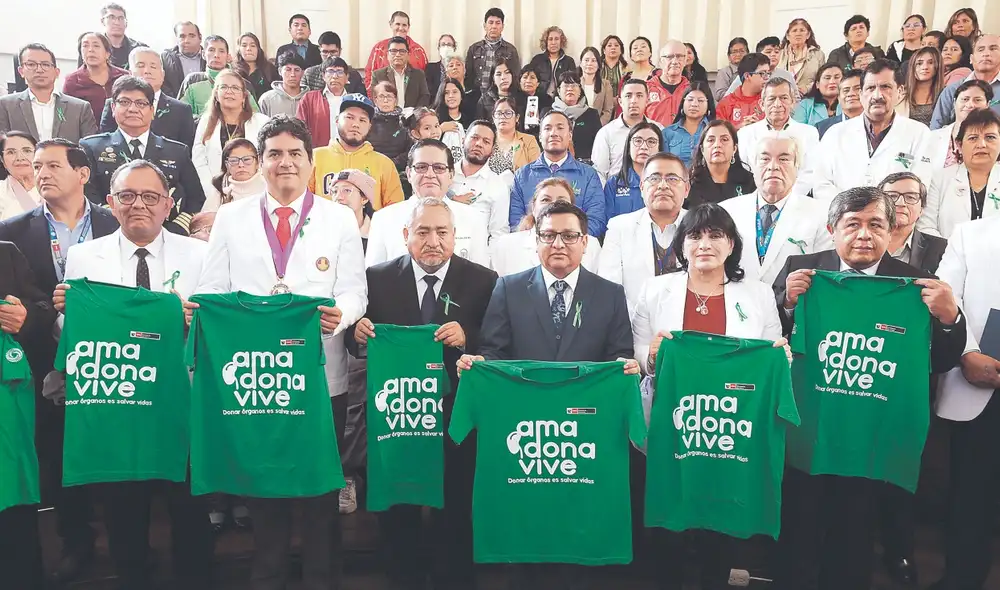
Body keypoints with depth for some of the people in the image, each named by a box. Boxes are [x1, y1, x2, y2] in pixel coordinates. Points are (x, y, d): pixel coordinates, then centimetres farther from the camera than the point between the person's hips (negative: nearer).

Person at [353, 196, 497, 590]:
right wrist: (359, 333, -17)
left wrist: (467, 337, -22)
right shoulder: (379, 277, 1)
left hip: (456, 415, -1)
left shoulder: (483, 281, -3)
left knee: (455, 508, 11)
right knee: (396, 506, 15)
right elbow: (362, 342, 4)